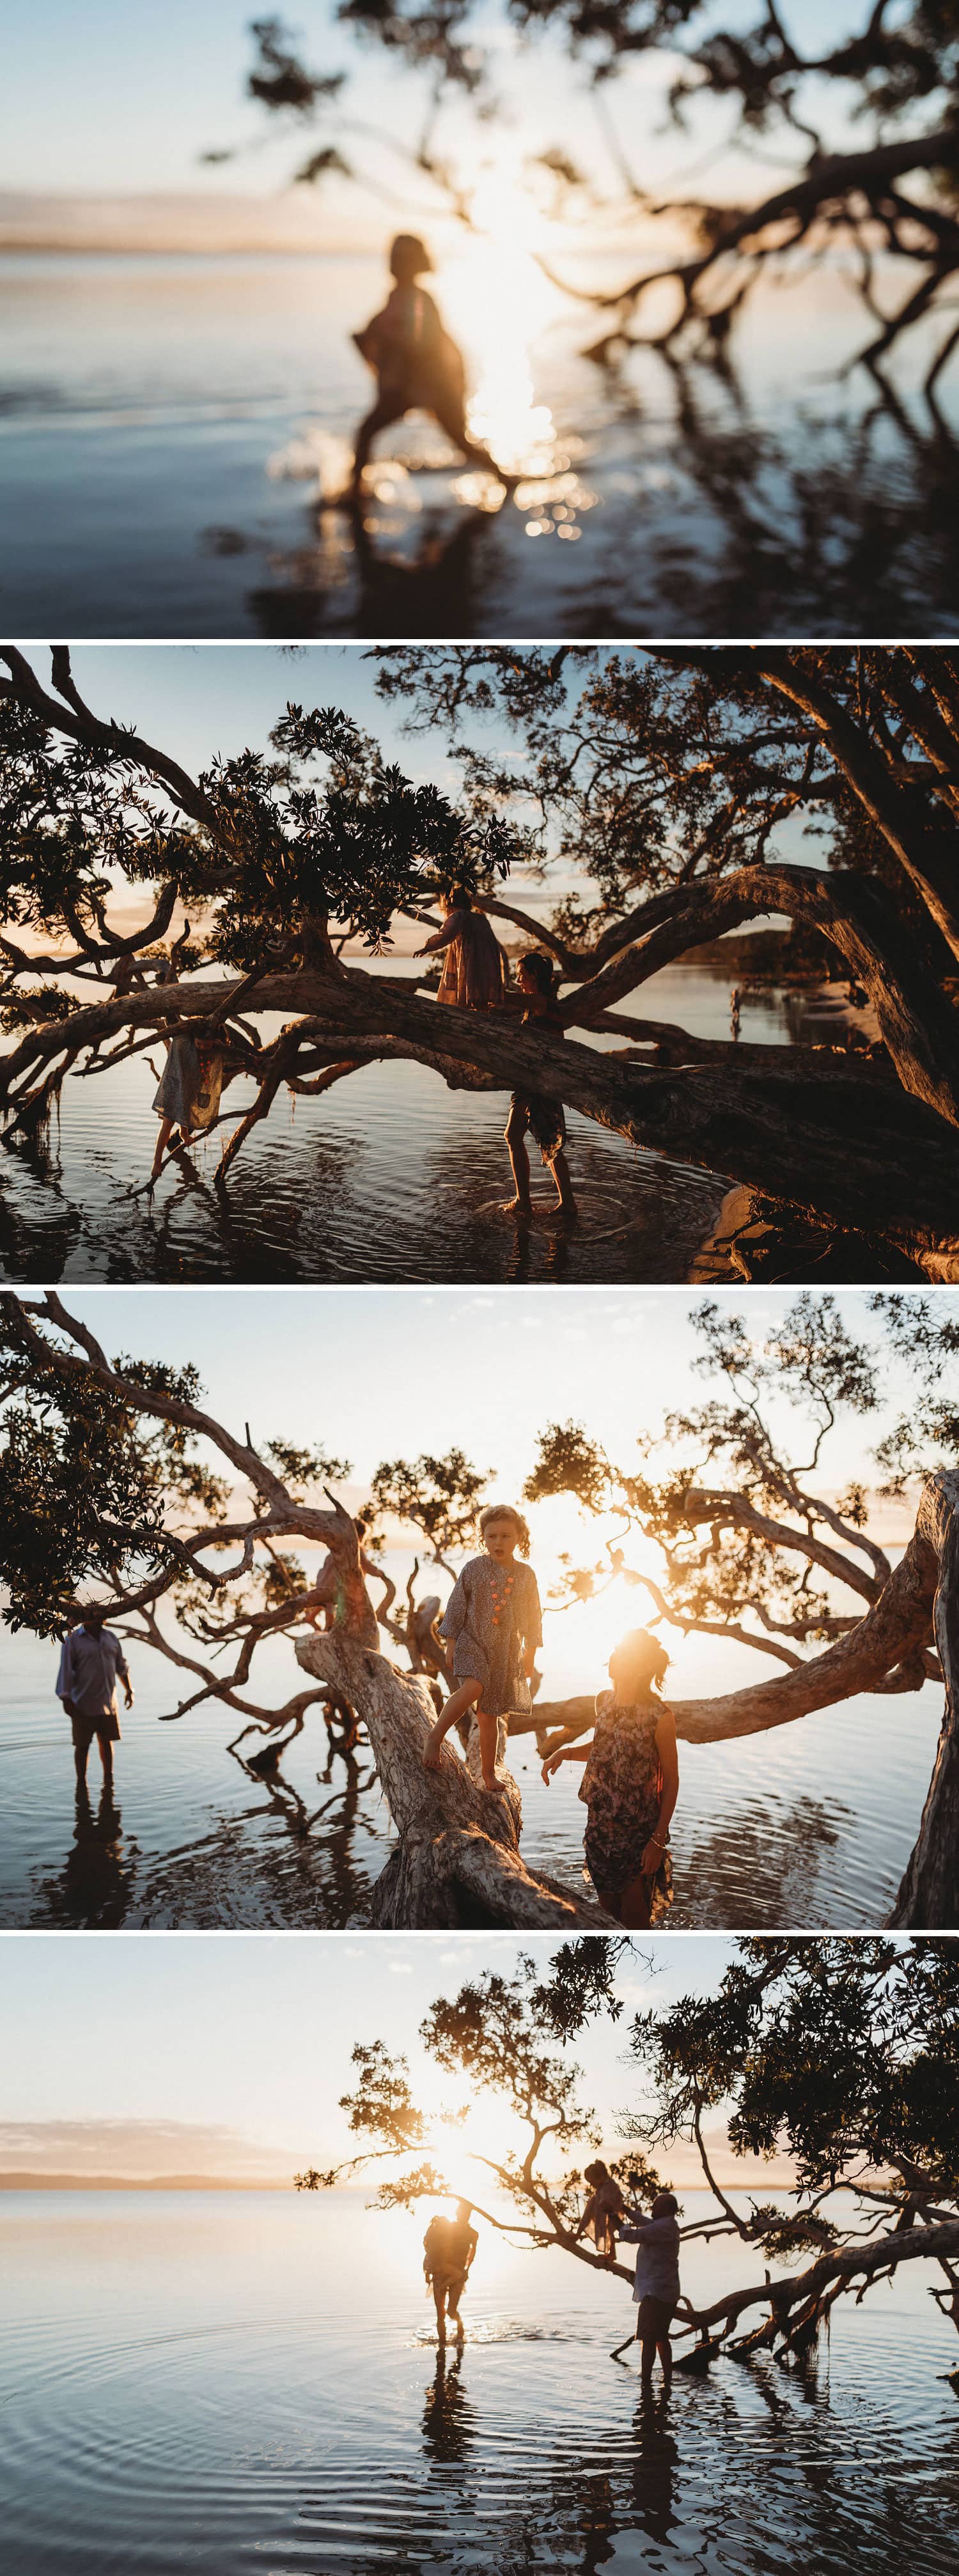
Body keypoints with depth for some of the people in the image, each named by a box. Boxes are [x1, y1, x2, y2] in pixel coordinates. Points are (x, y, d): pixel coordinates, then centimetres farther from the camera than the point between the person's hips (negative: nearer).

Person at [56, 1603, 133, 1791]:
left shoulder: (110, 1638, 9)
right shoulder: (72, 1640, -7)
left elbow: (122, 1666, 18)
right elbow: (66, 1671, -10)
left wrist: (129, 1690, 17)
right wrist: (66, 1700, -14)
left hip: (107, 1703, 4)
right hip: (83, 1705, -4)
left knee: (107, 1741, 9)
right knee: (82, 1745, 1)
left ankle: (108, 1779, 18)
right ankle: (81, 1782, 11)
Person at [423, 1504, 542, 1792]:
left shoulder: (526, 1576, 4)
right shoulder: (474, 1569, -3)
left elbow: (532, 1619, 12)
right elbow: (456, 1607, 3)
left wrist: (530, 1658, 13)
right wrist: (451, 1645, 0)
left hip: (507, 1654, 2)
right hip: (473, 1644, -2)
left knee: (490, 1715, 6)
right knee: (473, 1688, -31)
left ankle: (489, 1774, 19)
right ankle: (436, 1736, -16)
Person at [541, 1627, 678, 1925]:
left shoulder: (659, 1716, -20)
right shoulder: (605, 1700, 0)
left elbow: (671, 1780, -13)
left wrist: (658, 1840, -14)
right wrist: (565, 1752, 0)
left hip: (639, 1832, -6)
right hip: (600, 1823, 6)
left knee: (634, 1918, 3)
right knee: (608, 1906, 18)